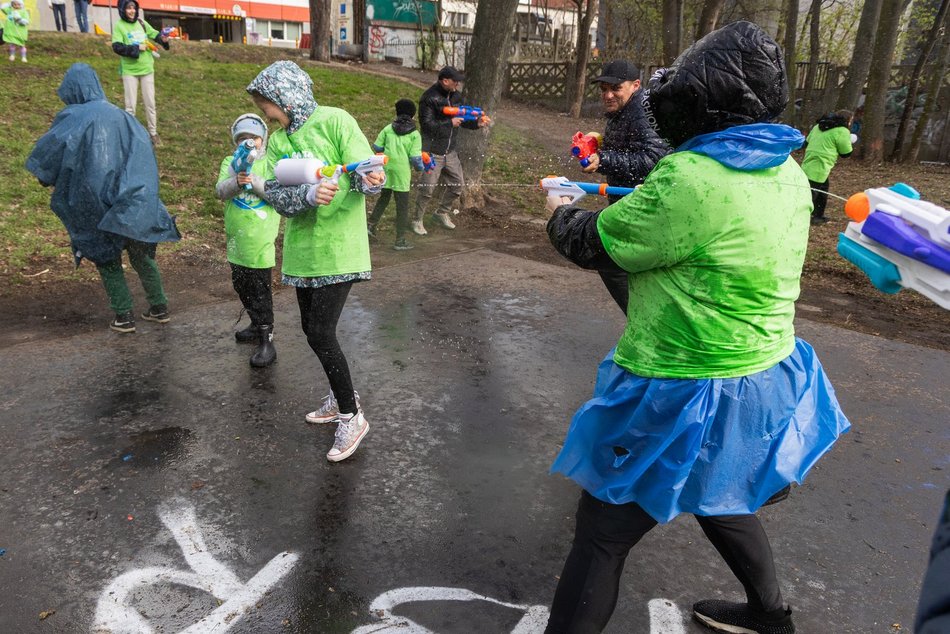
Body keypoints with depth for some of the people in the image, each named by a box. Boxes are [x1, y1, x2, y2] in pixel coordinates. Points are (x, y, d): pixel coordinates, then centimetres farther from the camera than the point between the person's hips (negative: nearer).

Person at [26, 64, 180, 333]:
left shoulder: (72, 118, -6)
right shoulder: (120, 115, 6)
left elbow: (47, 150, -8)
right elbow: (144, 148, 10)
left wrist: (47, 177, 11)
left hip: (100, 205, -4)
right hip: (135, 203, 4)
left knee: (108, 261, 12)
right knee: (142, 255, 18)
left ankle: (124, 316, 12)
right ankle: (159, 308, 23)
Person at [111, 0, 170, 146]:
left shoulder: (142, 23, 5)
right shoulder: (119, 26, -7)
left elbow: (154, 34, 11)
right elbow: (117, 47, -15)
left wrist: (163, 38, -12)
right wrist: (137, 48, -20)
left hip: (146, 69, 3)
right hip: (129, 71, -3)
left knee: (150, 103, 10)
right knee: (130, 105, 2)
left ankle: (153, 133, 21)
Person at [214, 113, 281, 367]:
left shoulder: (270, 163, -1)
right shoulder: (230, 162, 7)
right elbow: (220, 190, -7)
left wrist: (255, 181, -27)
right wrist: (237, 181, -26)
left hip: (261, 238, -5)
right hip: (237, 237, 5)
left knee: (260, 289, -3)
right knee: (240, 284, 18)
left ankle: (267, 341, 2)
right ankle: (257, 325, 37)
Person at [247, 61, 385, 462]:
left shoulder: (335, 121, -9)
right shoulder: (277, 141, 8)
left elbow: (368, 175, -14)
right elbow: (276, 196, -7)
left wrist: (370, 181, -38)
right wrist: (309, 193, -27)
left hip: (337, 247, -7)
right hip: (301, 249, 7)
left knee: (320, 333, -10)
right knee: (313, 328, 14)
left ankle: (351, 416, 7)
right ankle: (342, 395, 35)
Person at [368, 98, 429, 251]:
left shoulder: (388, 128, 4)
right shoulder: (415, 134, -3)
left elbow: (376, 147, 3)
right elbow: (415, 158, -10)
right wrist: (421, 167, 10)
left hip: (386, 169, 3)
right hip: (402, 172, -3)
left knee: (384, 198, 25)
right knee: (402, 206, 4)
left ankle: (371, 225, 21)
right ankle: (400, 240, 7)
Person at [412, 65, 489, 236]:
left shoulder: (455, 96, 8)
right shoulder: (429, 98, -15)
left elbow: (462, 119, 16)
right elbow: (427, 124, -20)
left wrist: (476, 124, -2)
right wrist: (450, 123, -19)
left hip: (450, 151, 7)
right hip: (433, 152, -7)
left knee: (457, 184, 14)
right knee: (427, 188, -3)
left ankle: (441, 212, 35)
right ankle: (417, 221, 15)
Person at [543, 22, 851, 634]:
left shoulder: (691, 180, -25)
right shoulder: (789, 174, 1)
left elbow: (592, 243, -13)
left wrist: (561, 211, 8)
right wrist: (619, 195, 20)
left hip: (684, 400, -9)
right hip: (762, 381, 9)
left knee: (602, 534, 7)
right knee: (718, 500, 32)